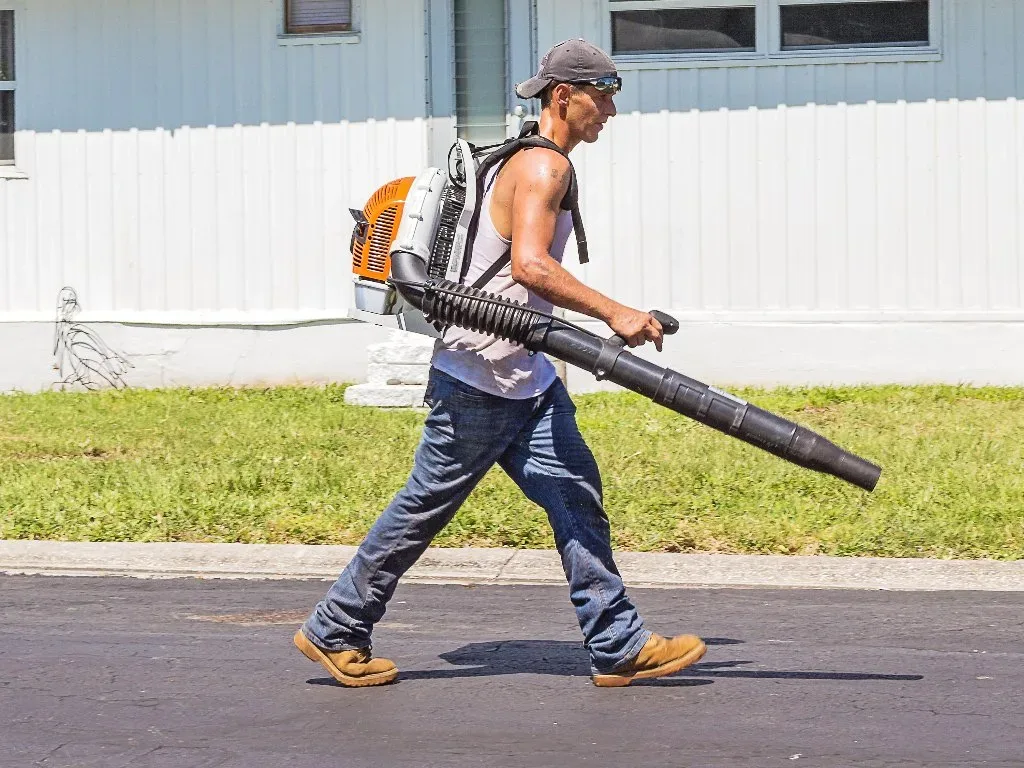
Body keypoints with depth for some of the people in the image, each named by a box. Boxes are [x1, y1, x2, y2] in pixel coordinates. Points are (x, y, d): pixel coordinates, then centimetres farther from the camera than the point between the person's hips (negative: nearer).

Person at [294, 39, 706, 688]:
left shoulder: (539, 165, 16)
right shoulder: (544, 165, -16)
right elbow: (530, 265, -30)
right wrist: (613, 313, -30)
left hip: (526, 378, 10)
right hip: (478, 378, -10)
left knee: (577, 498, 2)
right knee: (425, 508, 1)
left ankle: (619, 647, 2)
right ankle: (333, 631, 14)